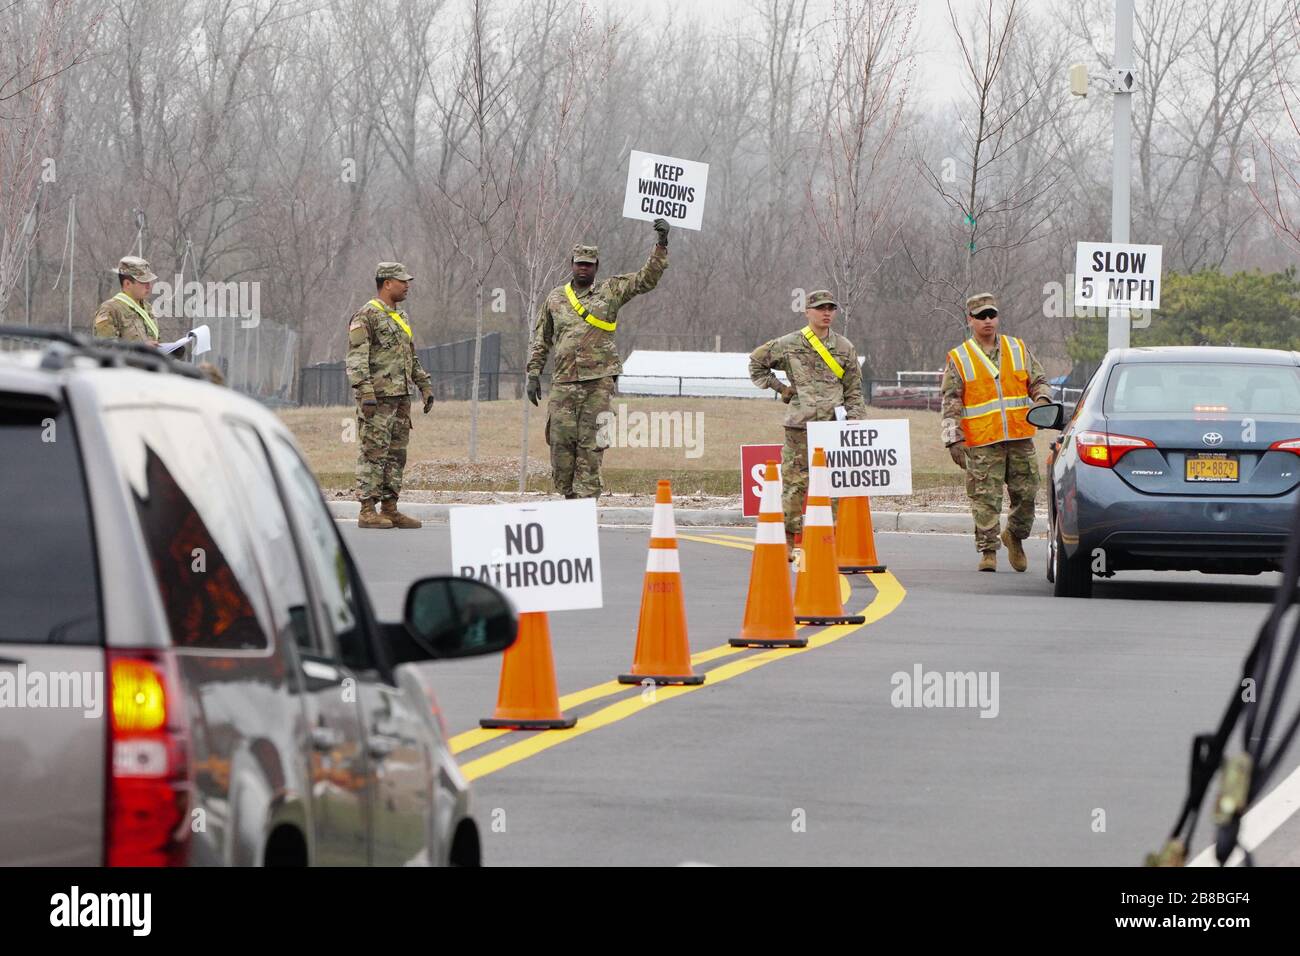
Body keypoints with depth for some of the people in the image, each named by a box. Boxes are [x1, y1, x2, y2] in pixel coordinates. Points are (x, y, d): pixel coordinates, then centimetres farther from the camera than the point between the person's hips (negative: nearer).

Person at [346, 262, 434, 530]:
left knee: (396, 454, 8)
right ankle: (367, 512, -7)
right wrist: (365, 392, -25)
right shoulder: (366, 316, -9)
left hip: (400, 397, 9)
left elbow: (412, 357, 27)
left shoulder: (401, 317, 19)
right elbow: (356, 359, -16)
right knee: (374, 453, -8)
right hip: (377, 397, -9)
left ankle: (390, 508, 11)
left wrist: (425, 386, 19)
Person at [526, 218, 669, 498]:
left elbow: (648, 278, 3)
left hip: (599, 380, -2)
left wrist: (661, 244, -7)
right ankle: (568, 495, 9)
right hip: (564, 381, 2)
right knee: (560, 438, -3)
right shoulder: (555, 298, 13)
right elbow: (540, 339, 17)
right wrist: (534, 374, 11)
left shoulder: (611, 291, 8)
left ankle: (586, 498, -2)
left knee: (591, 443, -4)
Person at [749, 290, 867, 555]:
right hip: (800, 426, -2)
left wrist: (855, 421, 3)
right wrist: (779, 388, 8)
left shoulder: (845, 348, 12)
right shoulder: (789, 345, 5)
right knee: (794, 482, -3)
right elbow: (756, 361, 18)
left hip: (834, 426, 2)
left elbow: (854, 390, 14)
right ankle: (788, 541, 3)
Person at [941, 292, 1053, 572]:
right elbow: (951, 403, 3)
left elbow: (1039, 381, 17)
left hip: (1020, 438, 3)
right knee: (985, 499, -5)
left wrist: (1043, 399, -6)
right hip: (981, 443, -2)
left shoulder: (1019, 350, 13)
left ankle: (1015, 536, 27)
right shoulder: (958, 359, 5)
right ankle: (988, 551, 3)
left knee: (1026, 493, 3)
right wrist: (954, 439, -4)